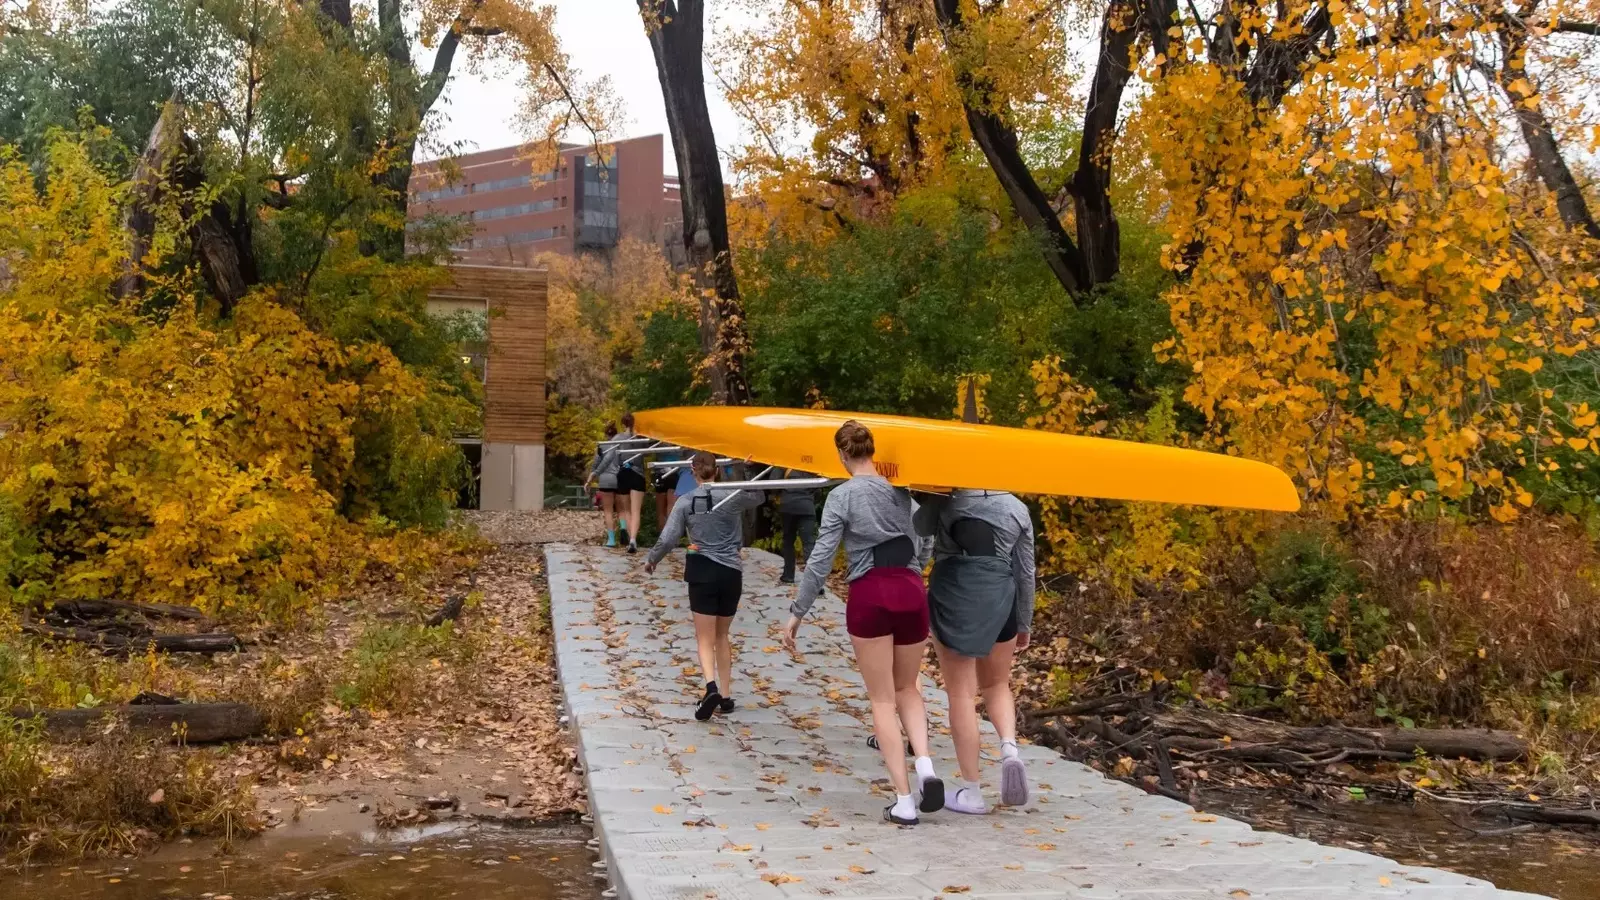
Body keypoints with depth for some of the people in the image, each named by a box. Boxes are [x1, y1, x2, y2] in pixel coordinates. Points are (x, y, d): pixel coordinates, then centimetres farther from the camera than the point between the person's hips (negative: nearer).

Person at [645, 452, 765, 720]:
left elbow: (668, 540, -6)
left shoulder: (685, 502, -5)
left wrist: (651, 559, 11)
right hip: (732, 573, 2)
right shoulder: (732, 496, -2)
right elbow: (760, 496, 17)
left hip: (702, 572, -2)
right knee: (722, 636, 17)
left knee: (705, 638, 1)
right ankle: (726, 695, 18)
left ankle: (711, 687, -24)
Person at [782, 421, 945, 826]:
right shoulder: (903, 486, 12)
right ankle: (925, 764, -3)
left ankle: (903, 800, 1)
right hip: (912, 591, 4)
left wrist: (797, 612, -2)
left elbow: (821, 558, -6)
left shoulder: (842, 496, -1)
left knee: (882, 699, 5)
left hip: (869, 595, -4)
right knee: (907, 689, 21)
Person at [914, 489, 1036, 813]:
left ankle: (971, 792, 5)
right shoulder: (1016, 509, 5)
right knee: (997, 685, 22)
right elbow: (1026, 571, 8)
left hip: (952, 593, -2)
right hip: (999, 596, 2)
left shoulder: (946, 499, -1)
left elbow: (920, 527, 14)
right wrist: (1024, 624, 16)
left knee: (961, 693, 3)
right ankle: (1010, 747, -6)